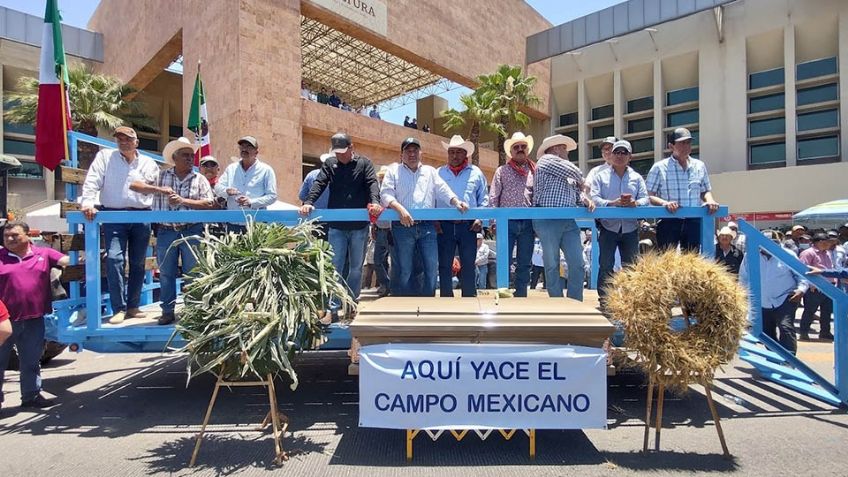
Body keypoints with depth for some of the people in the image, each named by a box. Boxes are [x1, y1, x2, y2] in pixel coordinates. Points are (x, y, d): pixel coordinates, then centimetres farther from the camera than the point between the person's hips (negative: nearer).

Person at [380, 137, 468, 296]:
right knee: (404, 270, 2)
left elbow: (443, 191, 10)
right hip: (403, 226, -2)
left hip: (427, 226, 2)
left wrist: (456, 202, -10)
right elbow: (386, 194, 0)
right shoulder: (394, 170, 12)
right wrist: (400, 209, -18)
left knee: (431, 268, 0)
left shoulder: (430, 171, 20)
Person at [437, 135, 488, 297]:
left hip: (468, 225, 0)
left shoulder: (476, 173, 11)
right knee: (444, 265, 3)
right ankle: (446, 297, 13)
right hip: (444, 225, 0)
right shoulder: (438, 173, 10)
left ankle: (470, 297, 14)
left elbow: (484, 199, 11)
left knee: (468, 265, 4)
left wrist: (480, 218, -2)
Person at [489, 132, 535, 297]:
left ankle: (521, 295, 16)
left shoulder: (535, 171, 12)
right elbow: (493, 198, 3)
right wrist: (493, 222, -6)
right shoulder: (502, 171, 8)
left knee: (524, 264, 7)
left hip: (528, 223, 2)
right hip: (507, 221, -2)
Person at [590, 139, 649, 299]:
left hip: (630, 228, 3)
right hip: (608, 227, -3)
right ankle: (604, 301, 5)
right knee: (606, 265, -2)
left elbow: (645, 198, 4)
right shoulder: (601, 175, 5)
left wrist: (635, 203, -19)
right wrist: (612, 203, -23)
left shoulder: (636, 177, 14)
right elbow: (594, 198, -7)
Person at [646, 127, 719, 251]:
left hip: (694, 222, 4)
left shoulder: (699, 166, 12)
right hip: (669, 222, -4)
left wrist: (710, 200, -3)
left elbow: (706, 191, 19)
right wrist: (664, 202, -23)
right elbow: (648, 196, -4)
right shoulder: (659, 168, 0)